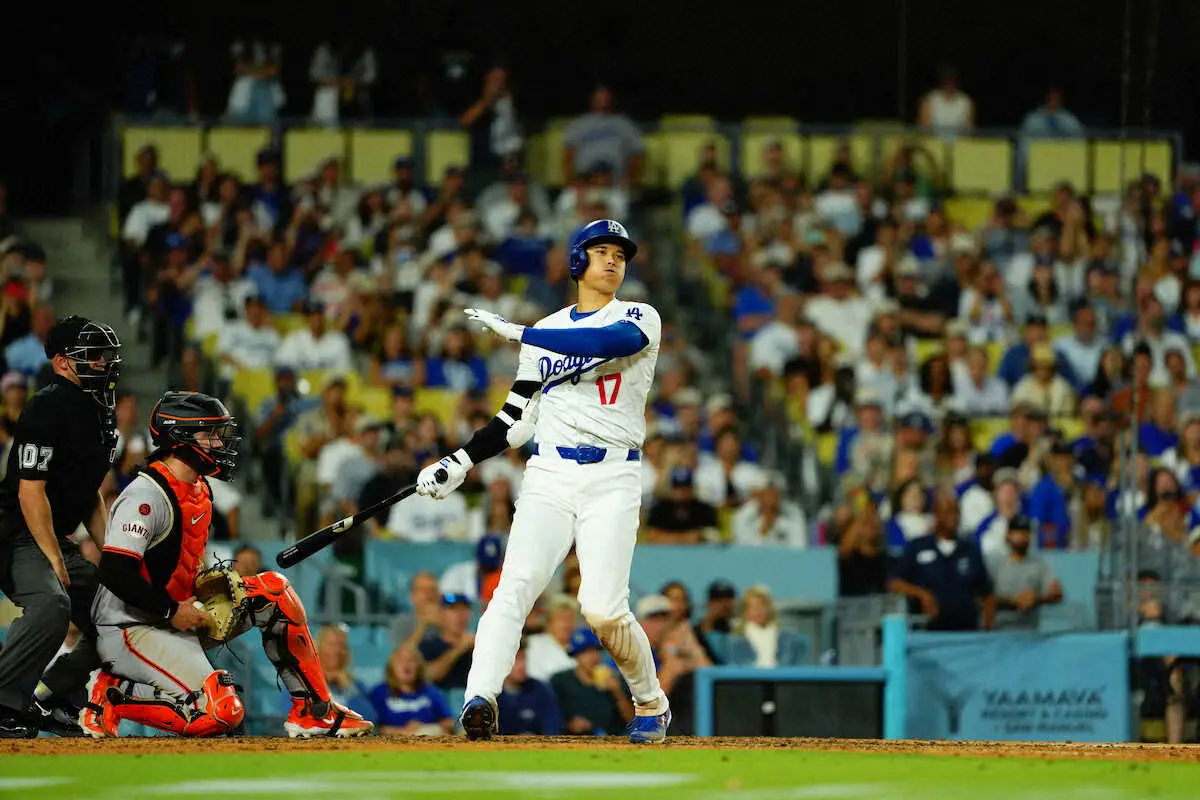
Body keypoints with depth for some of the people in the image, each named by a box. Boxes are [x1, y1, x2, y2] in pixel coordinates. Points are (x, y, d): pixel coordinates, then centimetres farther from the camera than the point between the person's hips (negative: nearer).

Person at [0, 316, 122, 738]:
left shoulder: (99, 411, 14)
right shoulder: (48, 407, -17)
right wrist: (54, 560, -22)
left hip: (57, 540, 10)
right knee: (52, 603, -35)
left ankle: (44, 699, 15)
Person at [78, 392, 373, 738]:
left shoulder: (199, 491, 10)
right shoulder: (147, 495, -20)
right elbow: (113, 571, -27)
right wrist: (172, 611, -21)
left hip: (179, 616, 10)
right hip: (130, 628, -10)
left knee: (274, 591, 1)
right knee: (220, 713, -25)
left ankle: (315, 711, 1)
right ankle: (113, 694, -8)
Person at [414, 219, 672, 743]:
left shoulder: (639, 318, 5)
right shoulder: (547, 331, 18)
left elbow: (611, 341, -20)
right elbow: (518, 419, 18)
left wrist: (518, 332, -20)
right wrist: (462, 462, 4)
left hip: (612, 481, -3)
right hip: (548, 477, 3)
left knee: (603, 609, -14)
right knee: (516, 585, -19)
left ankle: (651, 705, 11)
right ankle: (480, 699, -34)